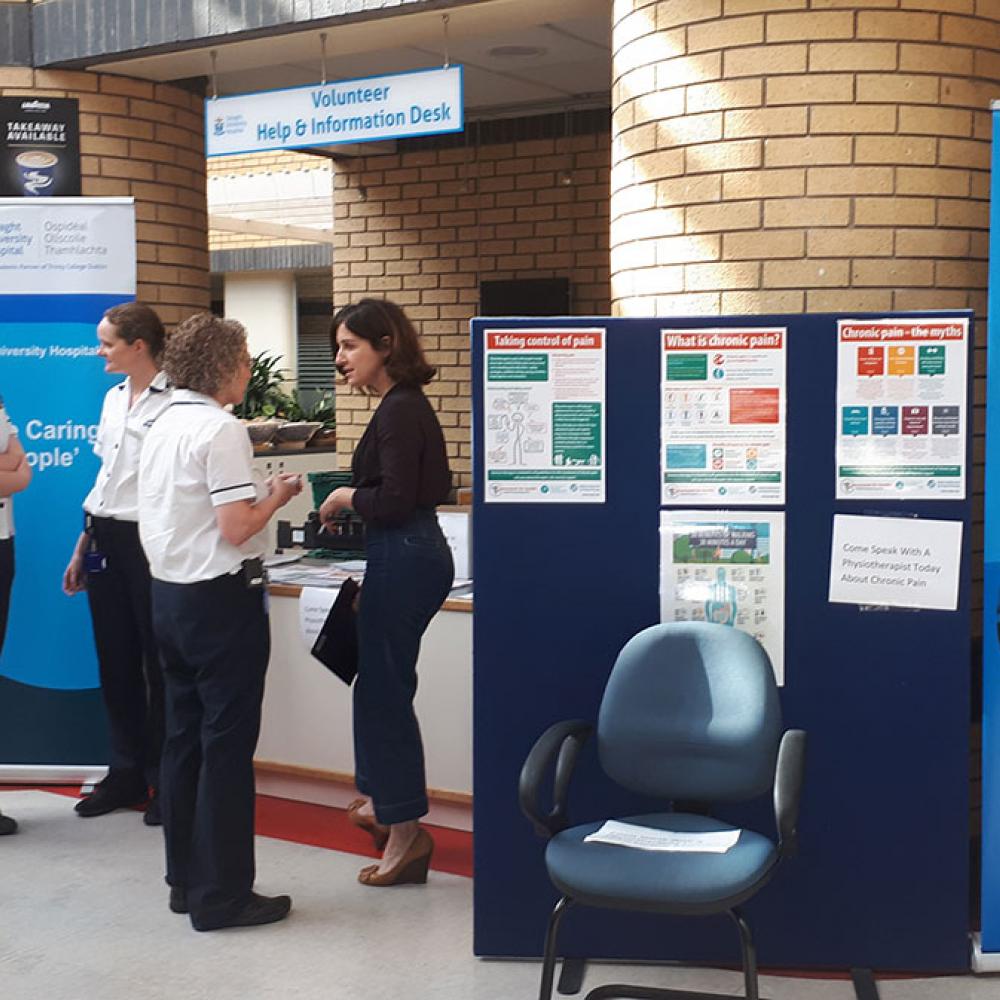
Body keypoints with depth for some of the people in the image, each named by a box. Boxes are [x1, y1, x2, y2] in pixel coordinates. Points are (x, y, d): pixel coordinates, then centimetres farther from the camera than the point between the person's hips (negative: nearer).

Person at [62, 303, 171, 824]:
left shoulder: (173, 401, -12)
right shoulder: (113, 399, 12)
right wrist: (82, 547, 18)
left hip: (148, 541, -7)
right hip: (105, 541, 8)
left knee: (158, 664, 4)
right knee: (115, 662, 13)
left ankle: (165, 780, 17)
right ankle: (126, 774, 26)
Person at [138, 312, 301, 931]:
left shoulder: (163, 427, 11)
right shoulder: (221, 429, -16)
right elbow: (237, 528, -21)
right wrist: (277, 496, -3)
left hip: (168, 594, 9)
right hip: (221, 598, -9)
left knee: (184, 739, 15)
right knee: (227, 746, -1)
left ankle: (186, 880, 25)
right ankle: (222, 895, 6)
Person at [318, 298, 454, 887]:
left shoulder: (401, 412, -17)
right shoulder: (405, 405, 14)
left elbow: (396, 500, -23)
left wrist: (345, 496, -7)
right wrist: (353, 504, 13)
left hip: (405, 561, -11)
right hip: (411, 556, 11)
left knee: (384, 690, -2)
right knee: (382, 684, 21)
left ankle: (405, 831, 6)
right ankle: (385, 801, 37)